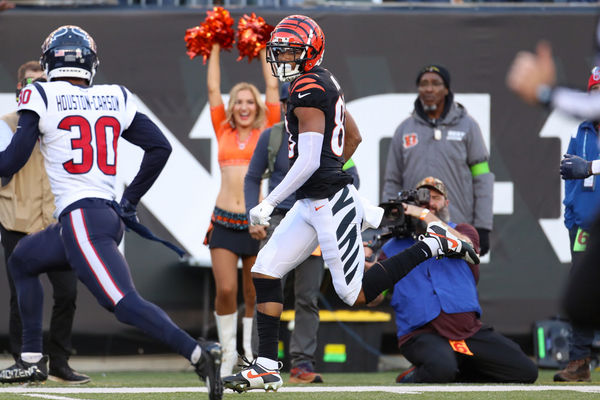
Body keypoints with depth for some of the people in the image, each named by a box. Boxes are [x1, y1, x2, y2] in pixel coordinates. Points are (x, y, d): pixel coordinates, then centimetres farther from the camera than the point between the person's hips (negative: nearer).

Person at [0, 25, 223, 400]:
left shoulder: (41, 98, -4)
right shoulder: (115, 100, 11)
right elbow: (160, 147, 9)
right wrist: (130, 201, 19)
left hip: (80, 217, -8)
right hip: (109, 213, 8)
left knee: (124, 302, -17)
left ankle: (197, 352, -35)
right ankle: (32, 361, 26)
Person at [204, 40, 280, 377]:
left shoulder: (266, 133, 7)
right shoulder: (224, 132, 11)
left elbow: (273, 87, 9)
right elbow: (213, 89, 15)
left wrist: (264, 50, 14)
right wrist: (215, 50, 17)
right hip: (225, 221, 1)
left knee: (255, 295, 3)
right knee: (226, 289, -7)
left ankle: (252, 357, 13)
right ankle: (228, 353, 8)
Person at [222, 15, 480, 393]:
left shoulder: (308, 90, -18)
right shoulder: (327, 83, 12)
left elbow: (309, 162, -22)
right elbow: (354, 137, 23)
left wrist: (269, 204, -16)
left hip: (329, 204, -10)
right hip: (310, 205, 10)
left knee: (357, 294, -4)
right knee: (265, 273, 5)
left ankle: (432, 245, 5)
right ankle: (267, 367, 6)